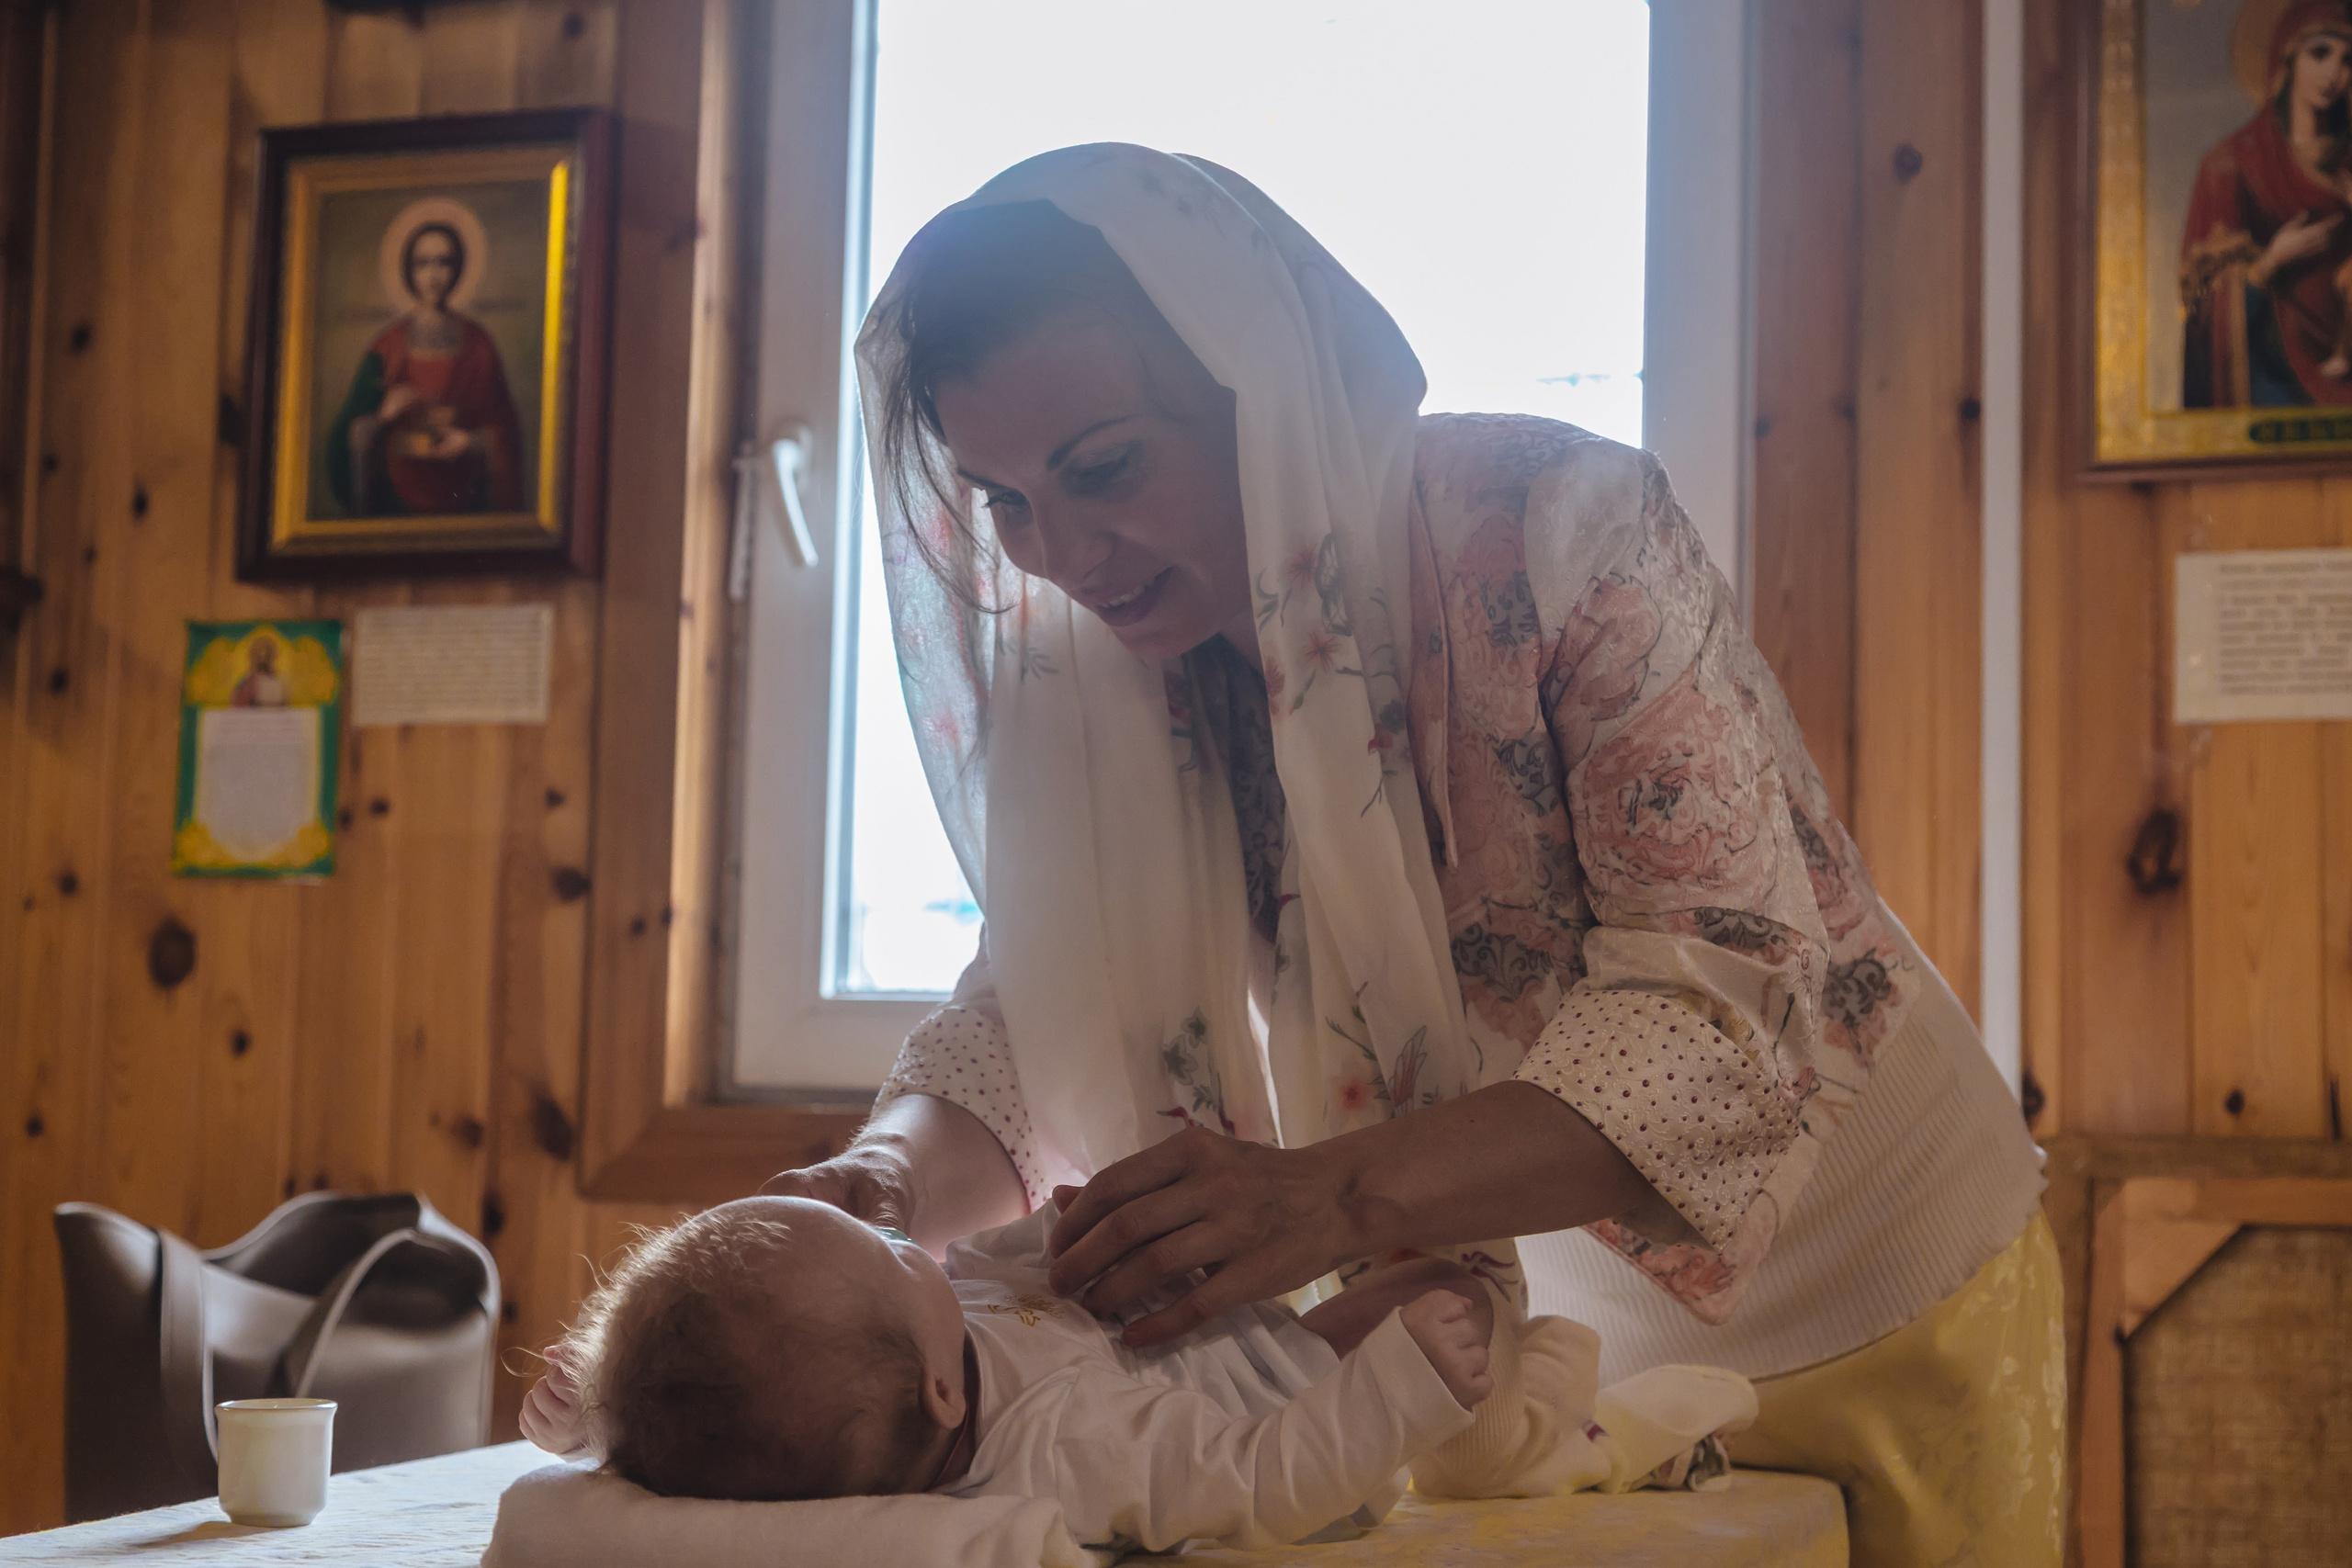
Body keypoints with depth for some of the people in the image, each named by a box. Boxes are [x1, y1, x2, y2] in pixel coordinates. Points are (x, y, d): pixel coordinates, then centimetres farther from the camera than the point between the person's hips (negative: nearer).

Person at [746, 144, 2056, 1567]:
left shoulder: (1559, 529, -27)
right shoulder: (1094, 667, -10)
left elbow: (1736, 995, -34)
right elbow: (1039, 1012, -9)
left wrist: (1339, 1197, -47)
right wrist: (891, 1182, -32)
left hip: (1866, 1327, -4)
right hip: (1547, 1335, 5)